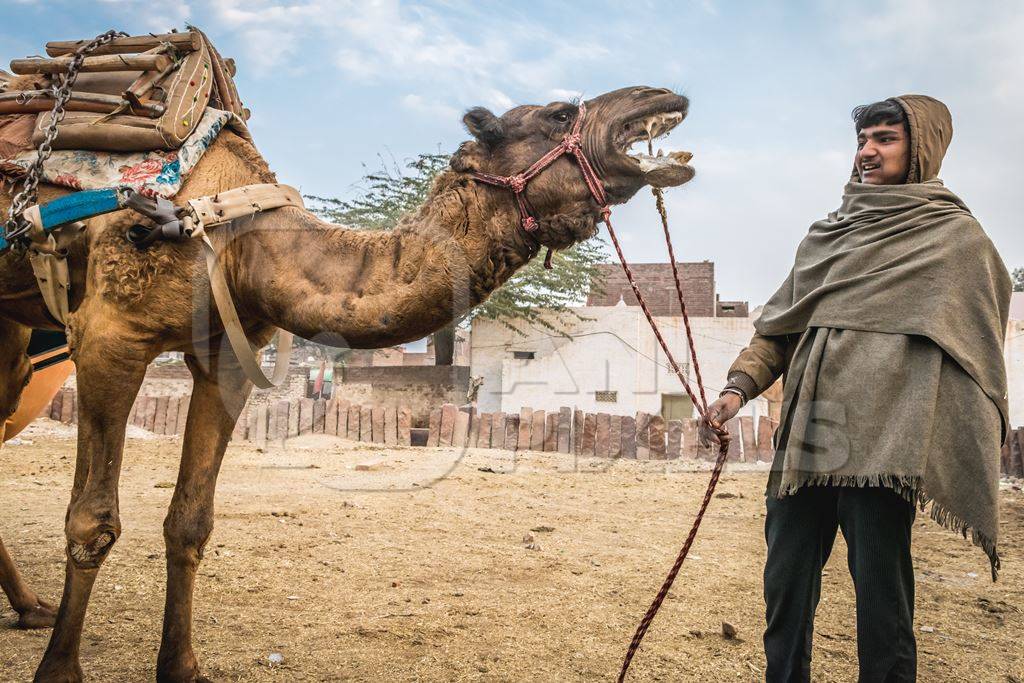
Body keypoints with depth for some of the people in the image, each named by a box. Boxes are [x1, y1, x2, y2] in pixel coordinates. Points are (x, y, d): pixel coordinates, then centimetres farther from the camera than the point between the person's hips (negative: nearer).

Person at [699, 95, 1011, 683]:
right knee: (786, 589, 9)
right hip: (805, 436, 5)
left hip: (882, 441, -5)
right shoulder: (827, 234, 20)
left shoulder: (956, 237, 6)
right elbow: (780, 323, 18)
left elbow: (977, 344, 2)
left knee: (881, 596, -1)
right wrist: (739, 386, 2)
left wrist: (968, 455, -6)